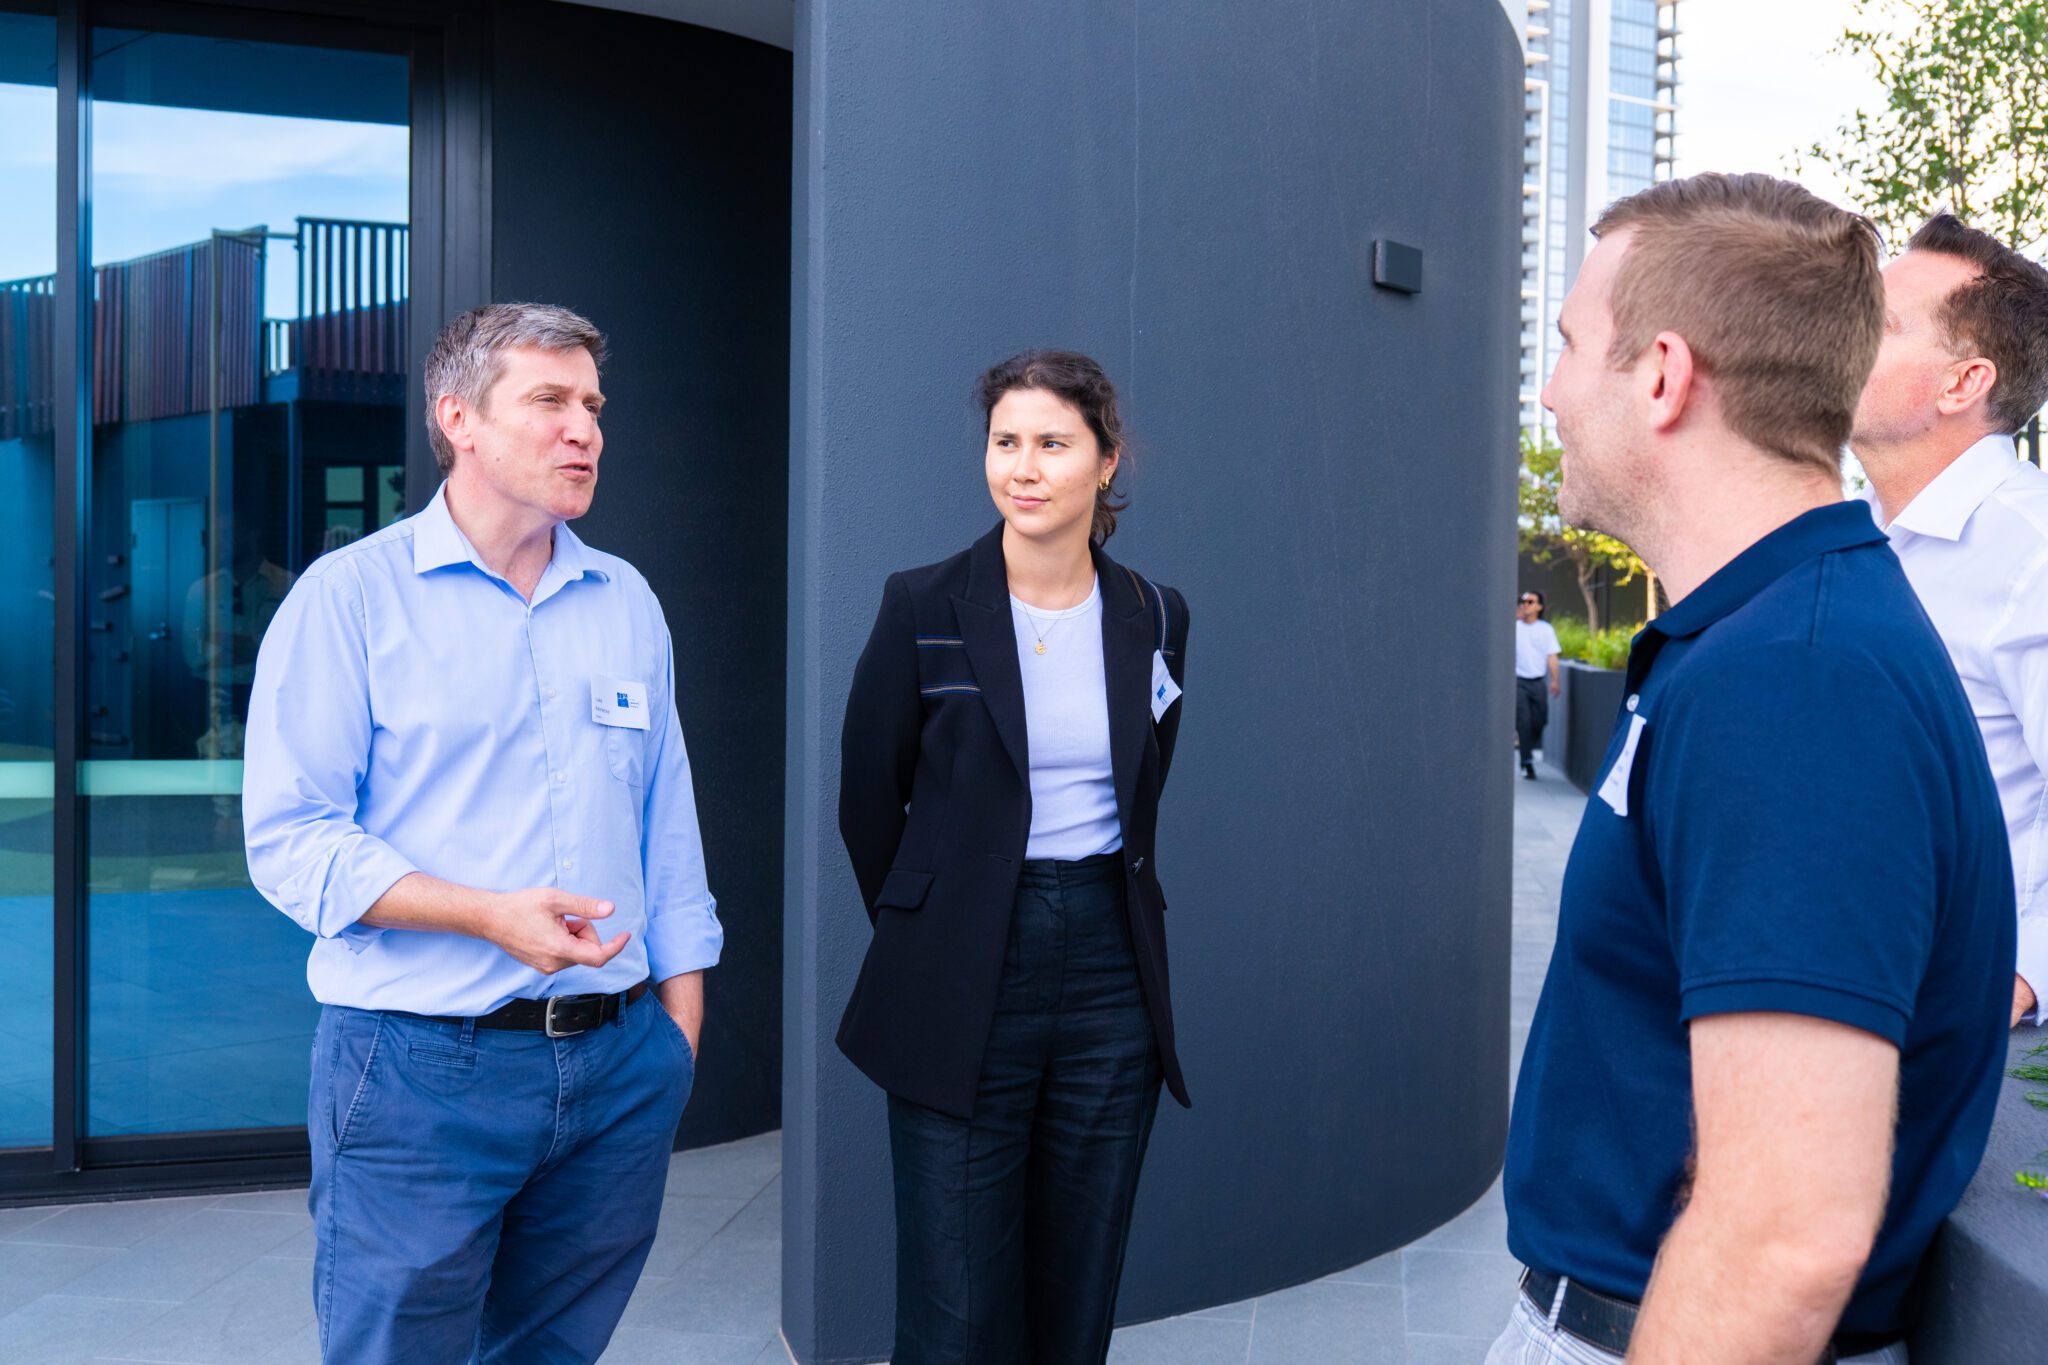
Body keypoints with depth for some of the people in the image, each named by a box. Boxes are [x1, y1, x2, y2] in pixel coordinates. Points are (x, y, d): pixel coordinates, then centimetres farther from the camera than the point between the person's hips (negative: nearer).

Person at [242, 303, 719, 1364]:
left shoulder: (626, 602, 11)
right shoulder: (351, 595, -4)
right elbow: (289, 837, -9)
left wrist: (678, 1029, 10)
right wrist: (491, 915, -20)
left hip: (619, 1066, 5)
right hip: (421, 1071, -4)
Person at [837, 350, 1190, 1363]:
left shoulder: (1154, 618, 4)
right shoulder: (924, 608, -6)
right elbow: (868, 799, 3)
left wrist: (1093, 910, 12)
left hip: (1111, 970, 3)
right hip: (963, 990, -3)